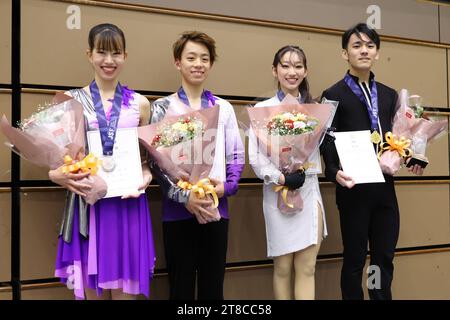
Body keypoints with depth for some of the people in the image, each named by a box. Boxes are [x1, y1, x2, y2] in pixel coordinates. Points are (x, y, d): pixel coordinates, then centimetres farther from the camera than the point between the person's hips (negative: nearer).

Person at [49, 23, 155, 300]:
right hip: (88, 203, 0)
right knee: (93, 290, 9)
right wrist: (57, 174, -14)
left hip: (128, 203, 1)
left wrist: (146, 177, -8)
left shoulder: (140, 104, 6)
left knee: (124, 290, 7)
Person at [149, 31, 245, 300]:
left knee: (213, 286, 9)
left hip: (216, 207, 2)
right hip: (178, 209, -2)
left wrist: (227, 186, -9)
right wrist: (184, 196, -15)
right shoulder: (163, 107, 2)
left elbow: (237, 155, 9)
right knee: (182, 286, 7)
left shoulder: (223, 107, 10)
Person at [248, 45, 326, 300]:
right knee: (283, 268, 8)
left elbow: (322, 150, 8)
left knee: (307, 268, 2)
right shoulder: (263, 109, -1)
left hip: (309, 191, 2)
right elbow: (255, 157, -7)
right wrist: (281, 178, -19)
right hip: (278, 193, -2)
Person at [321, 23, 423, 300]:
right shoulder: (334, 95, -2)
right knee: (355, 259, 6)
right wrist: (335, 172, -24)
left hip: (384, 187, 5)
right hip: (354, 188, -5)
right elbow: (328, 142, -8)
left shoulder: (389, 95, 14)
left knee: (385, 258, 11)